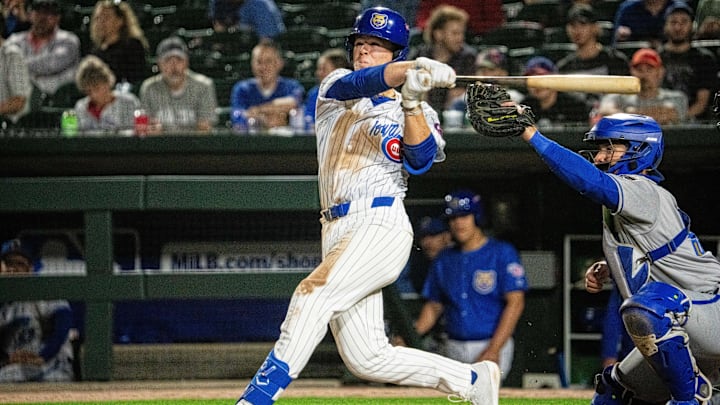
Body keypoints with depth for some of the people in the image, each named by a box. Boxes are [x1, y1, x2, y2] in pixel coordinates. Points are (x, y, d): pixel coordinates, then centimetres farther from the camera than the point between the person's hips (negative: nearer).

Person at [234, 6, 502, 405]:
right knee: (367, 359, 2)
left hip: (381, 226, -5)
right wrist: (414, 68, -27)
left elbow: (419, 160, -11)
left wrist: (412, 102, -25)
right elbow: (360, 82, -8)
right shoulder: (336, 88, 16)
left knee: (314, 293, -28)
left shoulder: (414, 113, 10)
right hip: (337, 233, 5)